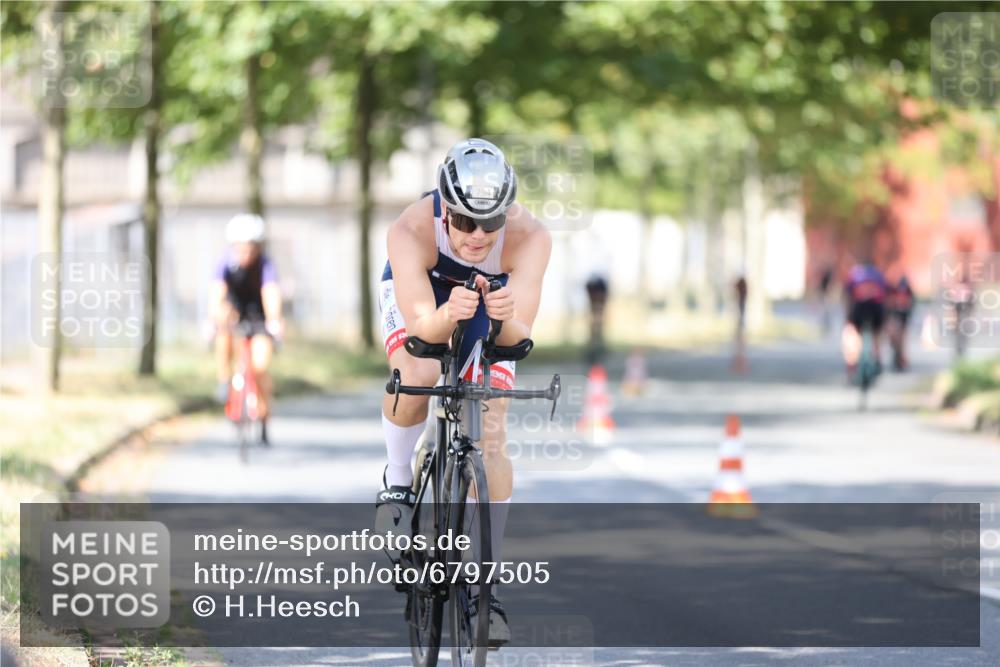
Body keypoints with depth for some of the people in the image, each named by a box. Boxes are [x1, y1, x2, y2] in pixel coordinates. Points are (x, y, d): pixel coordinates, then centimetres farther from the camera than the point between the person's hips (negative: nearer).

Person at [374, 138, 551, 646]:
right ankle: (397, 484, -5)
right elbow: (421, 327, -43)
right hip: (418, 290, -1)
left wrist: (506, 319, -64)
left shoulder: (529, 238, -37)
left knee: (491, 441, -8)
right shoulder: (411, 231, -39)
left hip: (490, 296, 1)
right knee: (415, 376, -33)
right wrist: (449, 315, -65)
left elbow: (520, 336, -41)